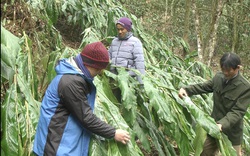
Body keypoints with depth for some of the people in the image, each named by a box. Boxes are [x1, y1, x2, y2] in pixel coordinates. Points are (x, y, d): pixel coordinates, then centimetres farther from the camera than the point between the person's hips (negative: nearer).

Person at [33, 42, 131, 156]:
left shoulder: (78, 75, 6)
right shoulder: (71, 82, -26)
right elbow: (86, 117, -23)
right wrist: (113, 133, -16)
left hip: (68, 139, 10)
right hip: (58, 144, -10)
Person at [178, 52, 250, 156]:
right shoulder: (218, 77, -5)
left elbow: (237, 111, -26)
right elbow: (205, 86, 9)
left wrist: (222, 124, -41)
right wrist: (186, 90, -7)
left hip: (231, 132, -6)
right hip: (215, 125, 6)